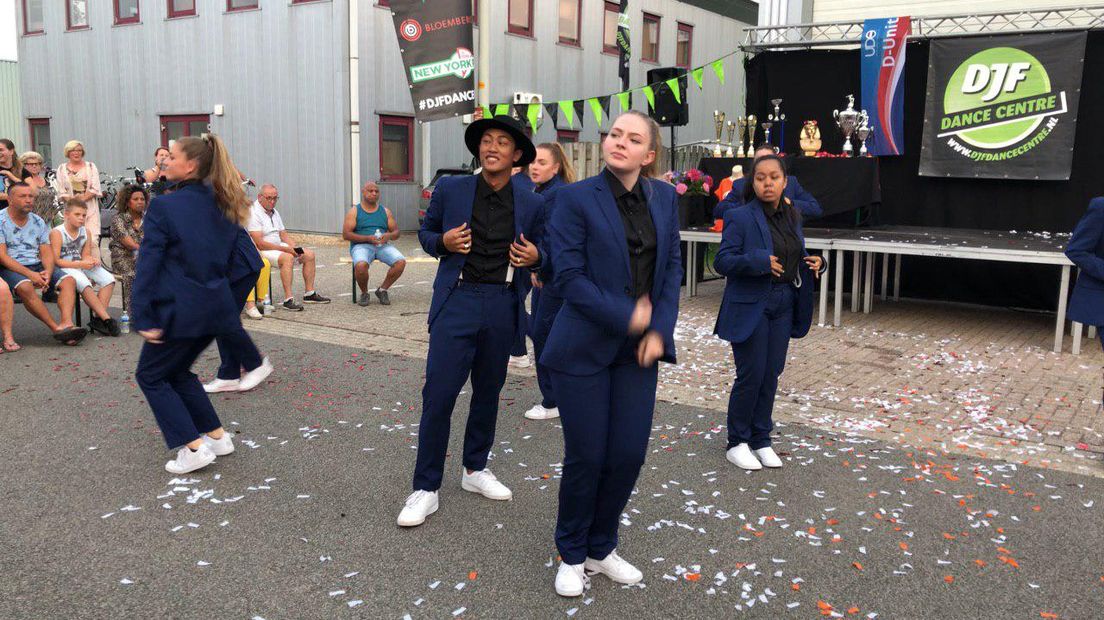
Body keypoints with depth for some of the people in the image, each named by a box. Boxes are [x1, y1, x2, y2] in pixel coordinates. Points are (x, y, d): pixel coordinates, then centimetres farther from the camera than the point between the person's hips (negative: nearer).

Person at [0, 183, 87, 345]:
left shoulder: (38, 222, 15)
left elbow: (47, 253, 8)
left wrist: (48, 272, -15)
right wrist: (30, 275, -22)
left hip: (37, 266, 5)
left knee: (69, 281, -19)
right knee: (25, 287, -36)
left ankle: (66, 323, -41)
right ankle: (56, 328, -35)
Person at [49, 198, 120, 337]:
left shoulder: (85, 232, 10)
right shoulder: (57, 233, -9)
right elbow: (55, 260, -15)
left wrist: (91, 261, -11)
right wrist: (80, 264, -22)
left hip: (81, 266, 7)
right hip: (64, 268, -7)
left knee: (109, 279, -15)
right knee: (84, 283, -34)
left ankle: (97, 318, -21)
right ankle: (106, 319, -31)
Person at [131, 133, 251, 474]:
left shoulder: (164, 207, -12)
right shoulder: (222, 206, 7)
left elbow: (148, 266, -16)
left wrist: (144, 318, -15)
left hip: (179, 309, -7)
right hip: (217, 306, 7)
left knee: (151, 376, 12)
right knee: (178, 370, 25)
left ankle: (194, 447, 5)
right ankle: (217, 436, 25)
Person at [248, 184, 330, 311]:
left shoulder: (274, 212, 15)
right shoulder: (254, 213, -14)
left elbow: (283, 235, 16)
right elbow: (260, 244, -22)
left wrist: (295, 248, -4)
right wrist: (285, 249, -22)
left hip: (279, 247, 9)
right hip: (263, 251, -9)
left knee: (309, 255, 1)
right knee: (287, 258, -35)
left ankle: (310, 293, 4)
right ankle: (288, 299, -38)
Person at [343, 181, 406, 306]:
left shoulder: (385, 211, 18)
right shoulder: (354, 212, 8)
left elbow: (396, 233, 17)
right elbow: (346, 234, -2)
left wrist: (389, 236, -9)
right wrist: (368, 238, -14)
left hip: (382, 245, 3)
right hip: (361, 245, -3)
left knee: (401, 262, -26)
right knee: (361, 265, -37)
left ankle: (382, 290, -3)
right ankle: (364, 293, -7)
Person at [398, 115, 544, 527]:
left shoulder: (530, 204, 4)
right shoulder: (450, 190, 0)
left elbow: (538, 249, 15)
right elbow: (425, 232, 12)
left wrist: (534, 256, -8)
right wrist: (443, 241, -10)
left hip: (503, 307, 3)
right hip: (457, 301, -2)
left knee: (488, 392, 14)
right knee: (439, 394, -6)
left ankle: (475, 470, 33)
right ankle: (426, 488, 5)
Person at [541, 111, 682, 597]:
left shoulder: (664, 197, 6)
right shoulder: (576, 198, -9)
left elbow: (672, 267, 7)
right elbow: (569, 277, -13)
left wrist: (659, 330, -5)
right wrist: (627, 316, -17)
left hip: (638, 350, 5)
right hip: (583, 348, -4)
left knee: (629, 456, 6)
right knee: (586, 458, 3)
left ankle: (601, 548, 30)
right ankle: (571, 556, 27)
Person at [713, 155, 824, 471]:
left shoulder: (792, 215, 10)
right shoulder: (740, 217, -10)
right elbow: (722, 261, -13)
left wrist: (814, 262, -1)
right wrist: (759, 261, -26)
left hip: (783, 305, 6)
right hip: (750, 308, -6)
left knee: (771, 374, 10)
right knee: (751, 375, -2)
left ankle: (761, 440, 24)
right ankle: (737, 443, 14)